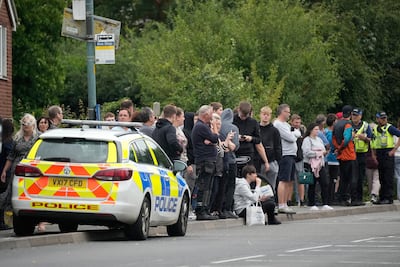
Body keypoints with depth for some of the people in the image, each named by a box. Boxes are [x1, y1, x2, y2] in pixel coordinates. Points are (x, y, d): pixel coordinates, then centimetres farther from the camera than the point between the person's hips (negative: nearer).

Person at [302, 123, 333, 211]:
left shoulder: (319, 139, 17)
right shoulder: (307, 140, -8)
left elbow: (324, 150, 23)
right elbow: (307, 152, -20)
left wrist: (323, 152, 0)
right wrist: (318, 153, -13)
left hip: (320, 164, 7)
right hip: (311, 165, -7)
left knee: (325, 183, -1)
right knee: (312, 185, 0)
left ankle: (325, 204, 1)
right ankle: (312, 205, 9)